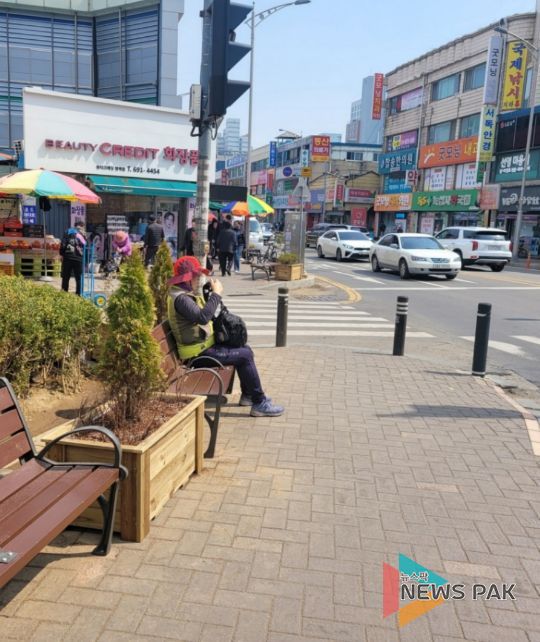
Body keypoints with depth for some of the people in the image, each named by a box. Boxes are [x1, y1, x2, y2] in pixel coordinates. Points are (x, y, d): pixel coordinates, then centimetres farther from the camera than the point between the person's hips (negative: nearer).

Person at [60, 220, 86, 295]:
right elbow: (85, 248, 7)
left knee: (65, 278, 8)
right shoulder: (83, 235, 9)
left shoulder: (68, 231, 9)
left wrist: (62, 254, 7)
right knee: (79, 278, 7)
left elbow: (63, 244, 0)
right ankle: (78, 294, 4)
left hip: (67, 257, 1)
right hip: (79, 259, -1)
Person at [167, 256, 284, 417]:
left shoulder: (186, 295, 14)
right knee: (245, 355, -13)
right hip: (199, 353, -11)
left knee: (245, 349, 13)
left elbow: (208, 313, 18)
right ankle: (259, 403, -6)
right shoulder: (180, 298, -20)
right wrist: (216, 293, -27)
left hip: (204, 346, 11)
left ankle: (248, 395, 21)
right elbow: (202, 317, -35)